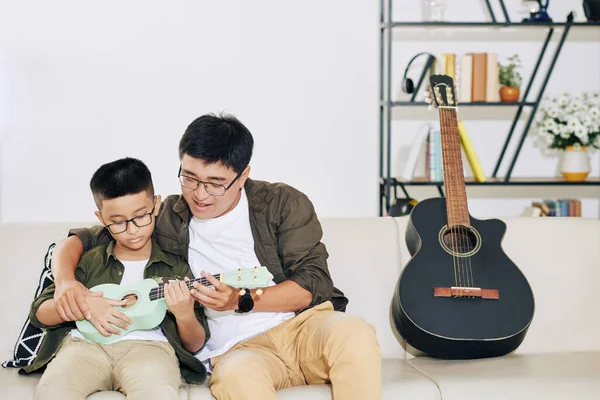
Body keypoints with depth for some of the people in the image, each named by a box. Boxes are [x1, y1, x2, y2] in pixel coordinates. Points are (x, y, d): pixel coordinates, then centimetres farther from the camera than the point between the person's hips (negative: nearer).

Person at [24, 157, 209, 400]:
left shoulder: (176, 268, 15)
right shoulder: (89, 260, 19)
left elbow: (194, 346, 15)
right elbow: (39, 312, 17)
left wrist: (185, 316, -8)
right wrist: (84, 305, -2)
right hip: (86, 343, 2)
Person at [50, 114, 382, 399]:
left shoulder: (283, 204, 9)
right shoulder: (166, 221, 12)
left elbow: (313, 283, 1)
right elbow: (78, 241, 17)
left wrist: (243, 301, -13)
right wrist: (66, 281, -6)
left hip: (303, 324, 1)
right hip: (237, 350, -1)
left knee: (352, 332, -35)